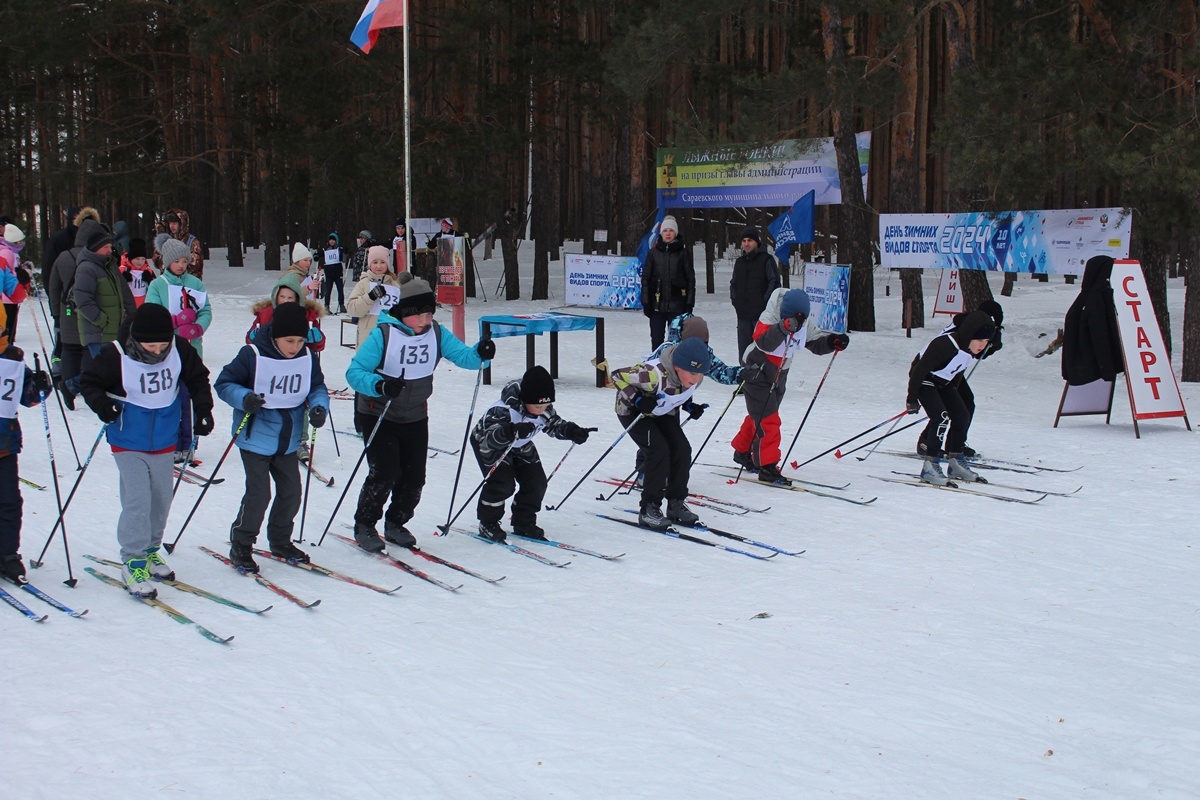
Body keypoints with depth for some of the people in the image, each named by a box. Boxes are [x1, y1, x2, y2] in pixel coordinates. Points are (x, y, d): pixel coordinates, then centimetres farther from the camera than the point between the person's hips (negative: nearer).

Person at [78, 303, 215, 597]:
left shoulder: (180, 350, -10)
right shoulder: (115, 356, -20)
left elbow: (198, 379, 8)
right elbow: (88, 381, -7)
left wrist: (203, 409, -1)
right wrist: (101, 402, -25)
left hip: (165, 441, 4)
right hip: (128, 442, -4)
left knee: (161, 499, 14)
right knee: (137, 500, -11)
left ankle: (150, 551, 33)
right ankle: (134, 561, 0)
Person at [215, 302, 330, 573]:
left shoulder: (308, 359, -3)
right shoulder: (252, 355, -17)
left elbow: (318, 388, 7)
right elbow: (224, 383, -11)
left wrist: (319, 408, -15)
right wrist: (244, 398, -31)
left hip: (288, 441, 5)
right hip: (256, 438, -5)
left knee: (291, 492, 11)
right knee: (259, 493, -9)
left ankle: (280, 540, 32)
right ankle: (240, 546, 9)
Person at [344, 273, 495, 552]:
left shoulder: (436, 333, -4)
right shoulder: (383, 334, -19)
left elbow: (463, 356, -8)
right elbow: (354, 372, -21)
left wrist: (480, 354, -31)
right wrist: (379, 385, -40)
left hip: (416, 418, 5)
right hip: (379, 417, -5)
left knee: (414, 477, 4)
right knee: (384, 473, -13)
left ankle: (395, 524, 28)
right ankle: (364, 526, 9)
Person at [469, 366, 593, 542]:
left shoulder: (545, 409, -19)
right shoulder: (503, 409, -39)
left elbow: (554, 425, 0)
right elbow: (488, 437, -46)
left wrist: (572, 431, -20)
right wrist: (510, 432, -64)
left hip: (520, 446, 7)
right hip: (488, 443, -6)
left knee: (536, 482, -2)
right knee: (502, 483, -22)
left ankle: (524, 523, 16)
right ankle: (487, 524, -2)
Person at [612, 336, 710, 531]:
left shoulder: (695, 377, -18)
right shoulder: (655, 374, -41)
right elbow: (618, 377, -31)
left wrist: (689, 406, -9)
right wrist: (637, 400, -39)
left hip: (663, 412, 7)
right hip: (633, 411, -7)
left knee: (682, 449, -7)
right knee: (659, 450, -22)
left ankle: (676, 503, 9)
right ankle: (649, 508, -11)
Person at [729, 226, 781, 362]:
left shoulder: (766, 259, -2)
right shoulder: (739, 262, 17)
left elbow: (775, 283, -6)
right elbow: (733, 283, 27)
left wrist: (765, 301, -10)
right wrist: (734, 299, 12)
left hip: (762, 314, -6)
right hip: (743, 314, 6)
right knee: (743, 349, 8)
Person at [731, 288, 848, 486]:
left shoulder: (804, 323, -6)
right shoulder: (769, 319, -28)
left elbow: (814, 344, 3)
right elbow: (764, 342, -45)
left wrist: (833, 342, -17)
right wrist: (785, 327, -60)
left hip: (780, 373, 7)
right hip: (758, 371, -7)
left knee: (759, 415, 18)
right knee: (766, 419, -11)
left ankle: (742, 451, 36)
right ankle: (766, 466, -8)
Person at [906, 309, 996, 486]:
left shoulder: (971, 349, -9)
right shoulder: (945, 345, -34)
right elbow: (920, 369, -27)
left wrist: (953, 394, 17)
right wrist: (912, 398, -21)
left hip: (944, 383, 8)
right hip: (925, 380, -8)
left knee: (962, 418, 1)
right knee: (941, 417, -22)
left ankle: (955, 463, 13)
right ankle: (929, 466, -19)